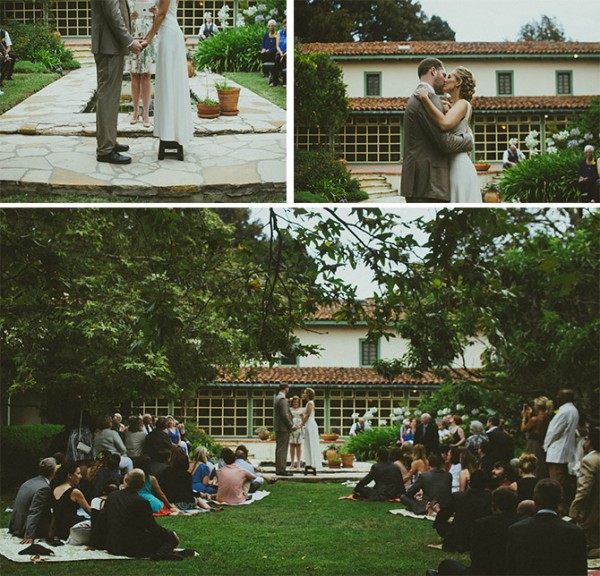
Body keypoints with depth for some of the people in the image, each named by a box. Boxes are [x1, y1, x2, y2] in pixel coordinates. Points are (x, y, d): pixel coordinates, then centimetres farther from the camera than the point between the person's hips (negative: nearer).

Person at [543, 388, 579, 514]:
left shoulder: (564, 411, -18)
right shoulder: (573, 410, 12)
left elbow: (554, 431, -15)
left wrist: (546, 445, 2)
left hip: (558, 453, -10)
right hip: (568, 452, 10)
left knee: (557, 484, -7)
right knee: (567, 483, 13)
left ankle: (559, 508, -7)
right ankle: (567, 507, 17)